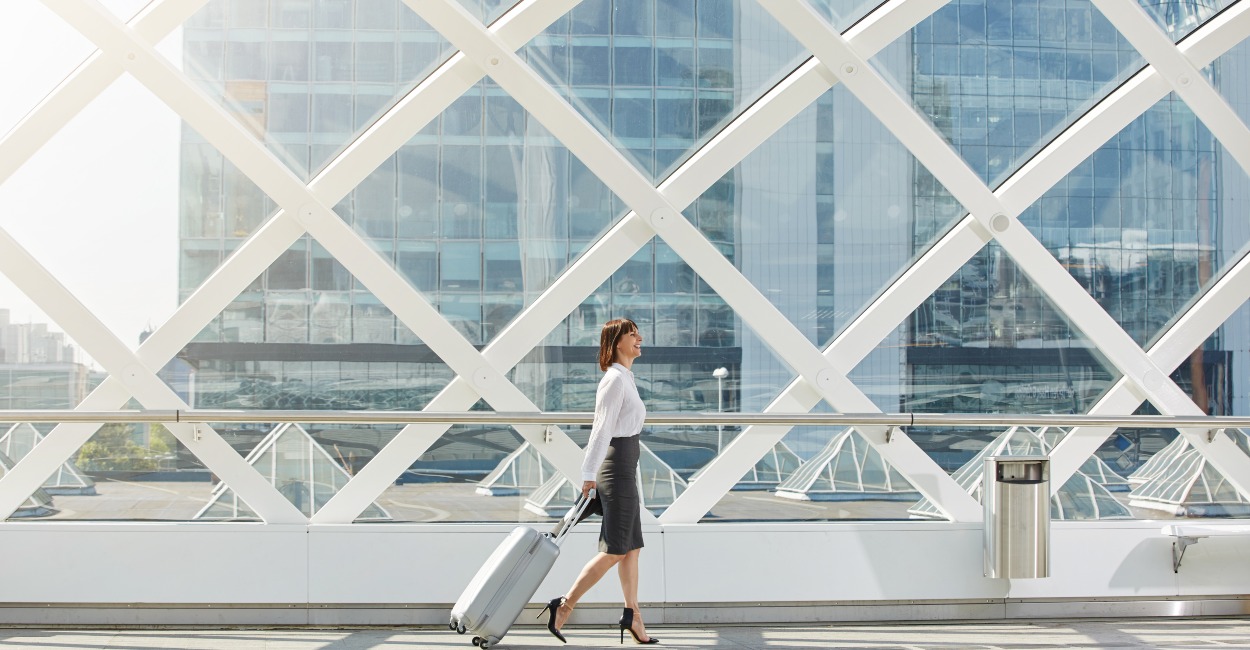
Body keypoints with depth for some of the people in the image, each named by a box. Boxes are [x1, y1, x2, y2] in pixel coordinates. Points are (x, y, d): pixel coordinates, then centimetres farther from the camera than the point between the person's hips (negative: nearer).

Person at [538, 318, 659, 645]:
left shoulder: (624, 378, 15)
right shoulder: (615, 379, -15)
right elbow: (602, 429, -22)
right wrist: (589, 476, -26)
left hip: (624, 469, 10)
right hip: (617, 469, -10)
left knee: (632, 547, 12)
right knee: (614, 551, -6)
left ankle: (633, 616, 19)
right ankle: (564, 606, -2)